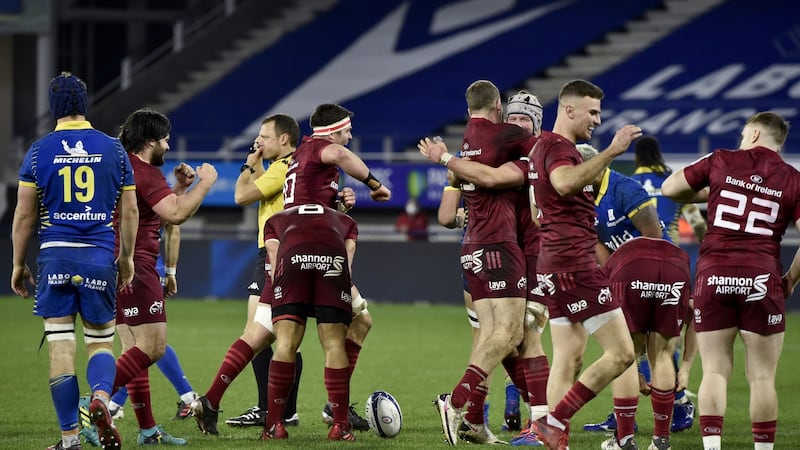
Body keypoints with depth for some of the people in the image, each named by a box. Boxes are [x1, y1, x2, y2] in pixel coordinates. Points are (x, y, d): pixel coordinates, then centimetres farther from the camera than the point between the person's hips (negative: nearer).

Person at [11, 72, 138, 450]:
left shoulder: (39, 151, 0)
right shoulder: (113, 149, 4)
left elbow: (24, 215, 1)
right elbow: (130, 211, 8)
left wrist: (18, 265, 10)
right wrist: (127, 259, 20)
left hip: (55, 256, -1)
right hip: (100, 258, 1)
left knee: (60, 348, 2)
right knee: (101, 342, 12)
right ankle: (101, 397, -19)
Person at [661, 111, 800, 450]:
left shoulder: (720, 162, 7)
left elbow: (669, 188, 16)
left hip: (713, 276, 1)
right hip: (761, 279, -1)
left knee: (714, 372, 5)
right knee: (762, 378, 4)